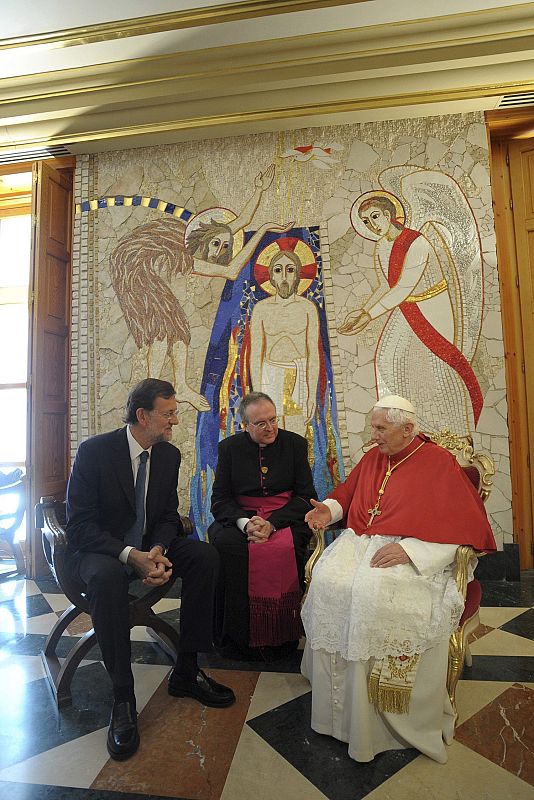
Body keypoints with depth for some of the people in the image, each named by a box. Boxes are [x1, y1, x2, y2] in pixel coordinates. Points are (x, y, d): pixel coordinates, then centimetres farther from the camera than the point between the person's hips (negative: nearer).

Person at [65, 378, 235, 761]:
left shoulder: (169, 454, -1)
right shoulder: (94, 450, -16)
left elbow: (169, 515, 4)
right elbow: (80, 524, -18)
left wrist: (158, 550, -18)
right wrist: (130, 555, -31)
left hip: (149, 547, 5)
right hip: (99, 549, -4)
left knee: (206, 556, -19)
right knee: (107, 576, -38)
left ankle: (186, 671, -6)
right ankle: (123, 698, -21)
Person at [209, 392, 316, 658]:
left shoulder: (295, 444, 3)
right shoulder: (229, 447, 4)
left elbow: (306, 496, -1)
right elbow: (219, 499, 2)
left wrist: (272, 523, -17)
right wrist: (245, 523, -19)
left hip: (286, 515, -1)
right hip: (240, 516, 1)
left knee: (286, 546, -32)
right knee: (224, 543, -30)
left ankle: (282, 637, -11)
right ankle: (236, 635, -11)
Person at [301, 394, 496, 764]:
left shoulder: (440, 463, -4)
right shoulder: (372, 458, 13)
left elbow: (462, 524, -9)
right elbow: (348, 491, 25)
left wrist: (408, 548, -19)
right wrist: (330, 509, 2)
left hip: (412, 552, -5)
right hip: (361, 540, 5)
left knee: (371, 591, -32)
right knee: (327, 581, -22)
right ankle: (336, 700, -5)